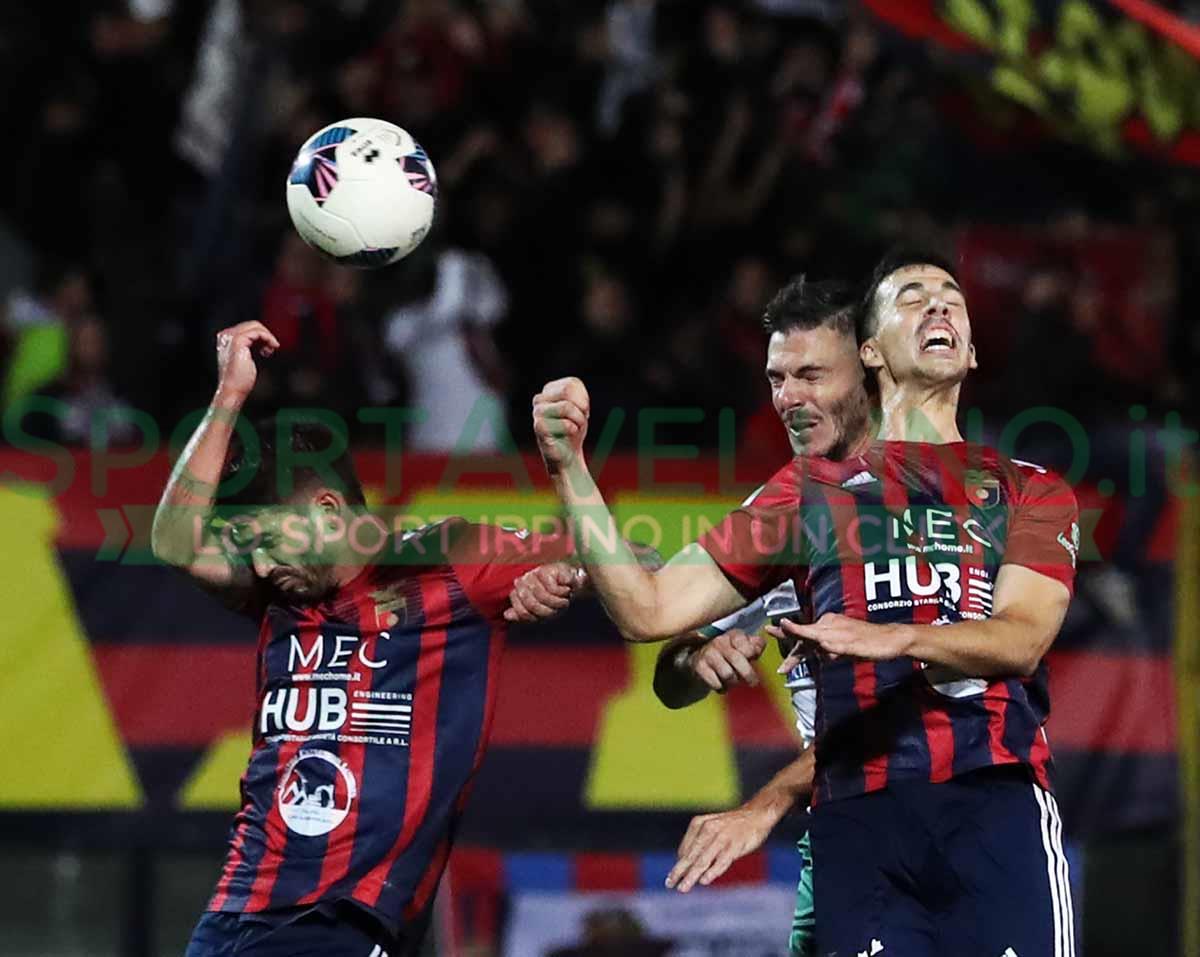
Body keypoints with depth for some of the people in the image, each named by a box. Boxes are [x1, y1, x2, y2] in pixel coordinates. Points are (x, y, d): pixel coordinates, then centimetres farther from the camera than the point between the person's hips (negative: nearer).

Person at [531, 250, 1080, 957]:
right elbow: (648, 611, 16)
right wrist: (569, 467, 8)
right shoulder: (813, 490, 21)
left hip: (995, 802, -1)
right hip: (860, 814, 1)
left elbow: (1022, 640, 0)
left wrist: (890, 639, -18)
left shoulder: (1031, 491, 18)